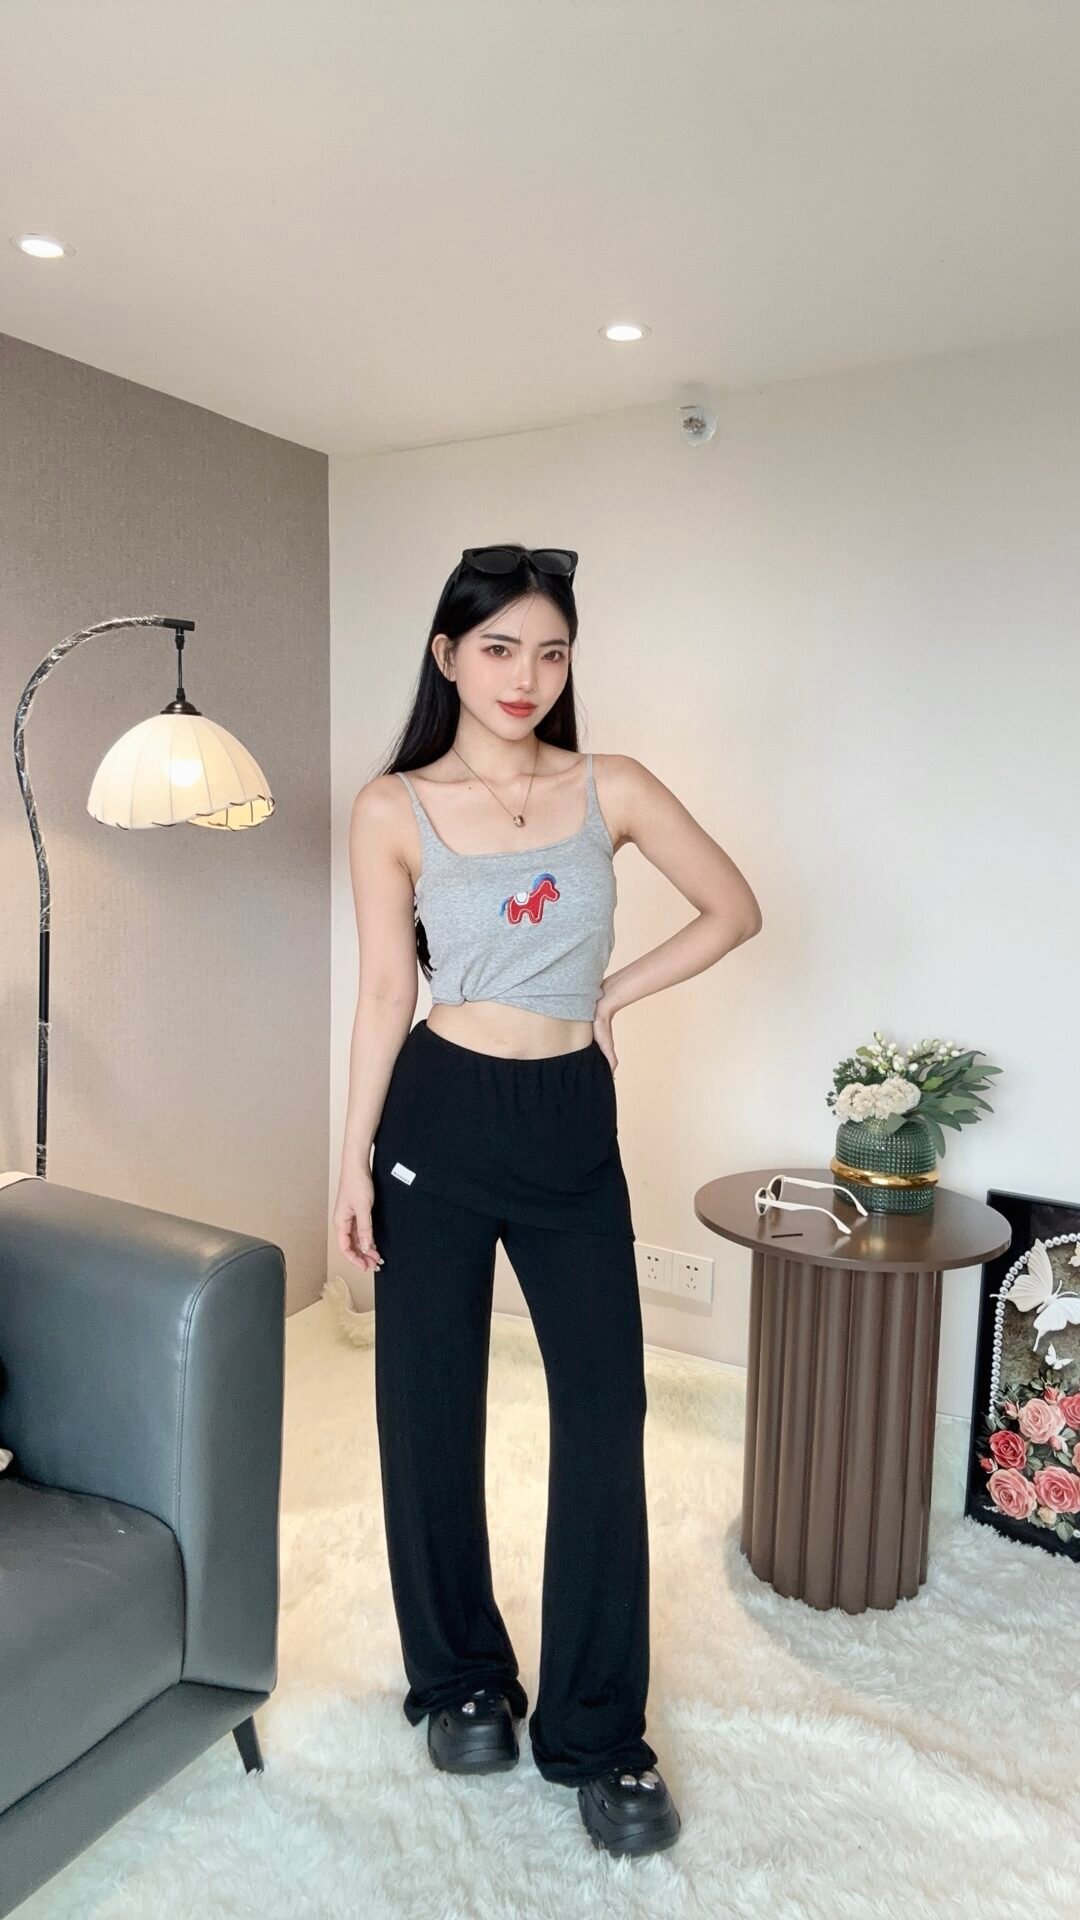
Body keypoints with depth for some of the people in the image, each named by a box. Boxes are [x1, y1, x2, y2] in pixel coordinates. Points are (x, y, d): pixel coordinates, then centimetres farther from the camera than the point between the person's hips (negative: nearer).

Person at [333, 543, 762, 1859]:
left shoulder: (612, 789, 0)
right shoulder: (392, 808, -4)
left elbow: (733, 910, 8)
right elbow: (384, 993, -3)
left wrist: (611, 994, 3)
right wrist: (354, 1160, -3)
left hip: (574, 1123, 2)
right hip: (443, 1119, -1)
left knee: (605, 1415, 2)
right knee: (432, 1408, 10)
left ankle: (598, 1731, 21)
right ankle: (461, 1676, 35)